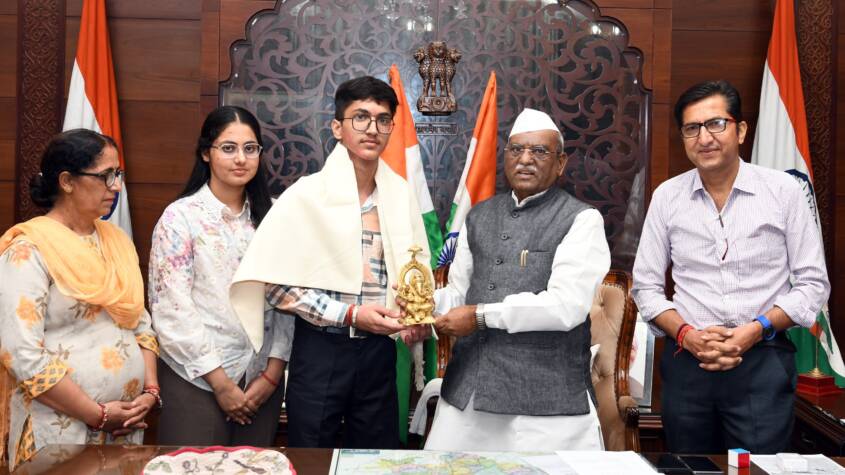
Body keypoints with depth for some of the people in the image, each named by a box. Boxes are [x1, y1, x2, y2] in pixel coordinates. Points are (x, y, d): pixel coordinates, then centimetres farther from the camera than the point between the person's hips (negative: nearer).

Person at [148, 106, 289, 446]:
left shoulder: (267, 217, 6)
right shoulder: (180, 217, -7)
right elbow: (171, 309, -11)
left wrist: (273, 371, -3)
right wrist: (220, 382, -11)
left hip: (262, 379, 4)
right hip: (197, 380, -4)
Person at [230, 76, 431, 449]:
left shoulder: (400, 193, 3)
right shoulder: (306, 195, -9)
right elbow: (276, 285, -11)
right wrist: (350, 315, -16)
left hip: (379, 349, 4)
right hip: (321, 351, -3)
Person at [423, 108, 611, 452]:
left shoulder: (581, 220, -5)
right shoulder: (479, 217, 14)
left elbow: (567, 306, -16)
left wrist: (481, 316, -14)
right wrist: (429, 304, -6)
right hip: (466, 391, 5)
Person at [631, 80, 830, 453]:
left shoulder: (784, 191, -2)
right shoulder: (666, 196, 3)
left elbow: (812, 283, 0)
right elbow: (646, 286, 7)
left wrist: (756, 330, -13)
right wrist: (686, 335, -9)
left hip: (763, 363, -2)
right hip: (686, 363, 2)